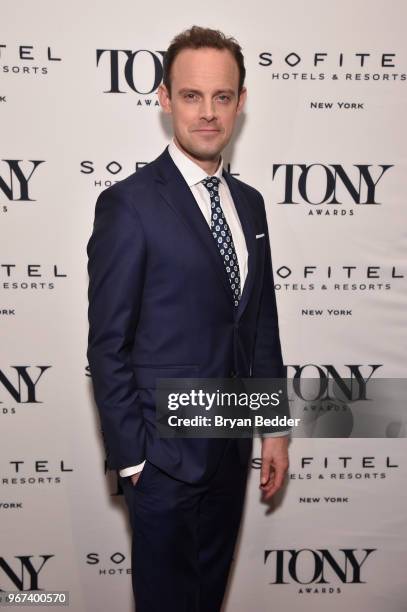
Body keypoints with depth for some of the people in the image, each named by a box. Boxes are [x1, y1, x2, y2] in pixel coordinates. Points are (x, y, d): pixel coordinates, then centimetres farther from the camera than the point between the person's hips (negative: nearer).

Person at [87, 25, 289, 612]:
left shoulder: (249, 202, 5)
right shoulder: (128, 203, -15)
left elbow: (262, 322, 9)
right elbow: (108, 346, -14)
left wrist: (276, 426, 8)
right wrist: (129, 457, -12)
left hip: (233, 447, 6)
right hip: (165, 453, -5)